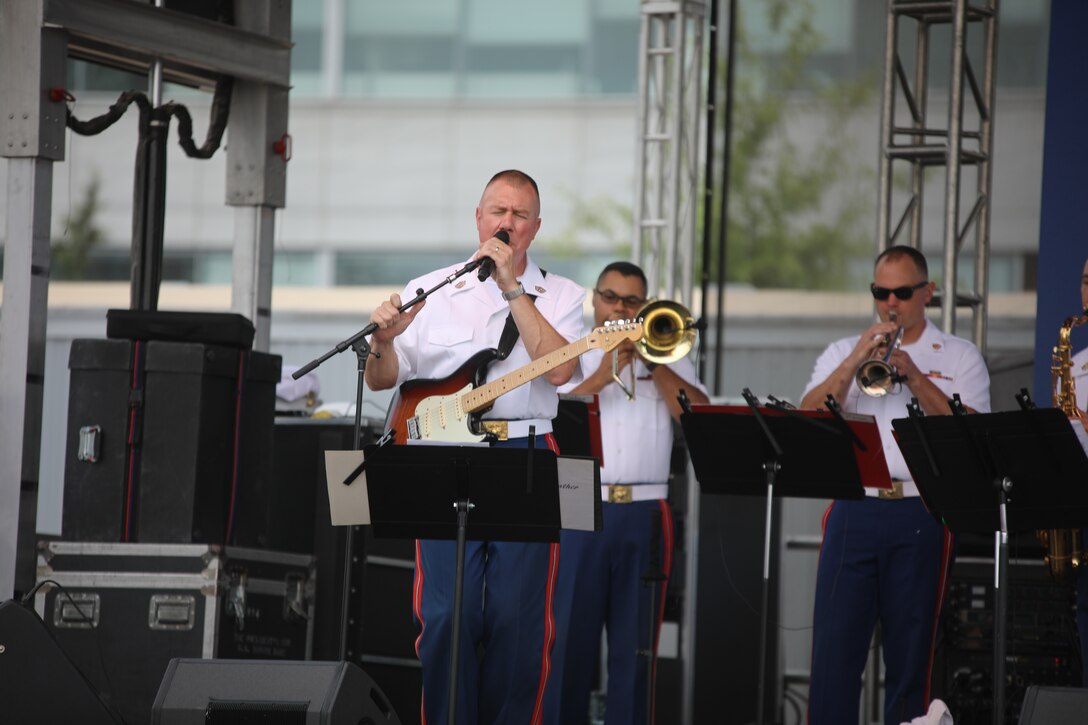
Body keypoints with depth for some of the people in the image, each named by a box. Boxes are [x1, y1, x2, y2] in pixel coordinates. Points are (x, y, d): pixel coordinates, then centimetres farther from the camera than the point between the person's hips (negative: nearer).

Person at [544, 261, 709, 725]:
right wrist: (601, 377, -10)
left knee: (634, 638, 2)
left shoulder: (666, 357, 17)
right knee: (570, 634, -3)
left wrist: (651, 362, -5)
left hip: (644, 513, 1)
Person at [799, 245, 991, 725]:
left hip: (923, 518, -1)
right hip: (854, 513, 1)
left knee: (910, 654, 1)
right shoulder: (842, 352, 16)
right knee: (835, 645, -5)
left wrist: (914, 376, -13)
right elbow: (807, 419, 1)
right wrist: (855, 363, -10)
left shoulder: (959, 357, 10)